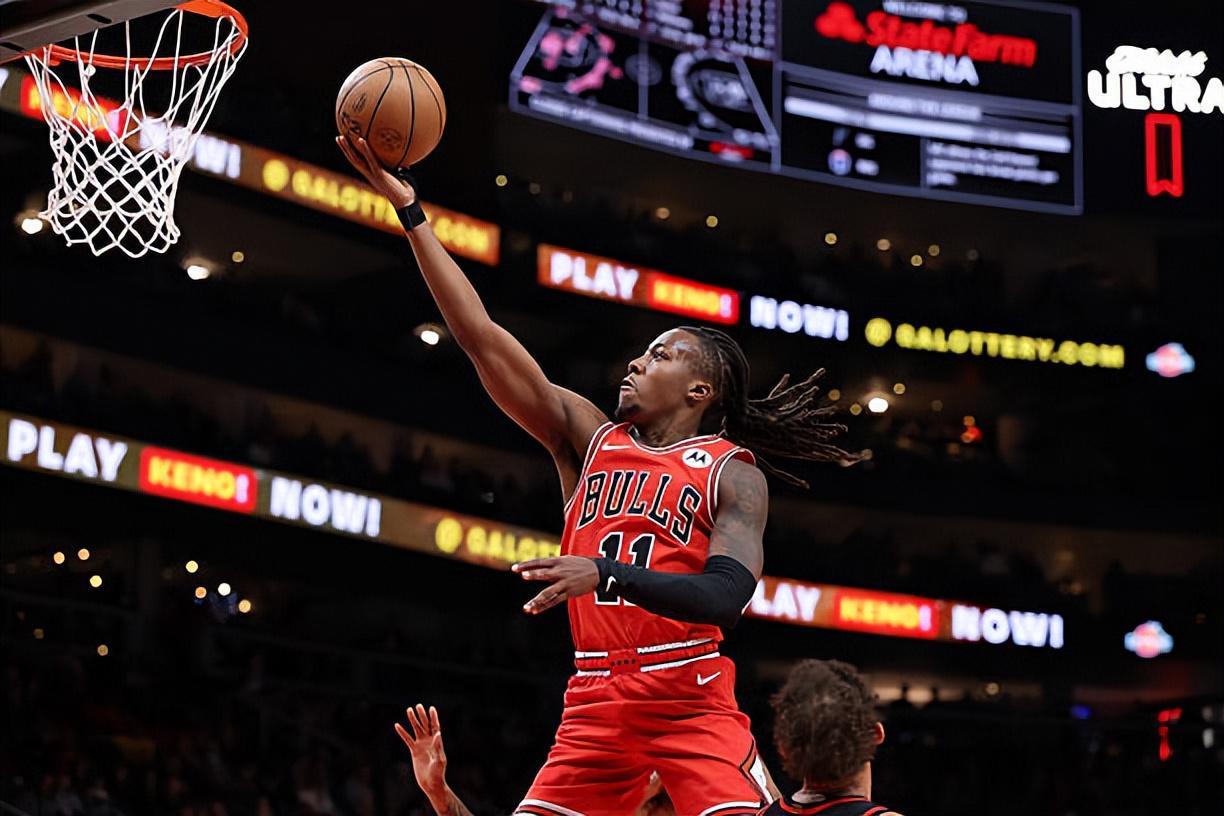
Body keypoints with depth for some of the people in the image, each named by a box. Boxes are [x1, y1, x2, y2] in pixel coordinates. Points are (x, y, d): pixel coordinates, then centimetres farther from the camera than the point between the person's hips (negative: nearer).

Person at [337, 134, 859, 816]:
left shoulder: (735, 473, 1)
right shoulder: (588, 438, 12)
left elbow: (726, 597, -15)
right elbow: (482, 338, 7)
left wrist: (606, 573, -29)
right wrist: (409, 209, 2)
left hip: (692, 700, -4)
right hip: (595, 702, 4)